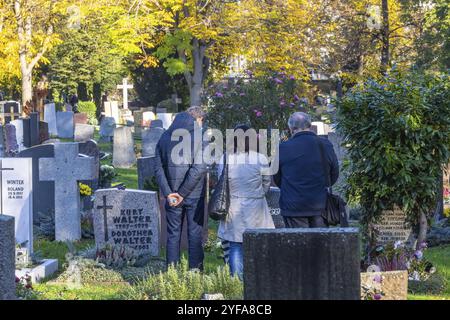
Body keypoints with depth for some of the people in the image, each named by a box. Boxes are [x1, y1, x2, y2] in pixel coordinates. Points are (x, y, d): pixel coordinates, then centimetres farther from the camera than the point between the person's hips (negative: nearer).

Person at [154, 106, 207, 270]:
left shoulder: (165, 137, 6)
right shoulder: (197, 136, -7)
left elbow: (158, 168, -1)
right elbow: (199, 168, -17)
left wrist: (168, 193, -7)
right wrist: (183, 193, -13)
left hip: (172, 195, 3)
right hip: (194, 194, -3)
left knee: (173, 234, 10)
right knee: (195, 234, 5)